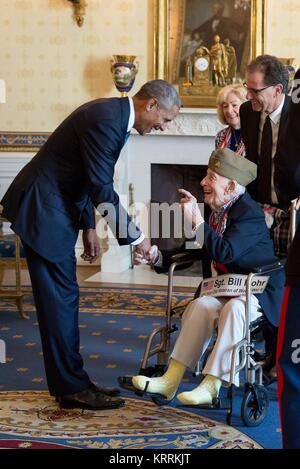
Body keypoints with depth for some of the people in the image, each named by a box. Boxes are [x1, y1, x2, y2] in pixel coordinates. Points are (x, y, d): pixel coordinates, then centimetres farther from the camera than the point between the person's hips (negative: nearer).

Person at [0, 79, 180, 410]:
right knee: (60, 298, -6)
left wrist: (88, 227, 14)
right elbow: (103, 190, -23)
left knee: (63, 296, 11)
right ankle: (72, 388, 1)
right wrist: (135, 238, -15)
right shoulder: (106, 120, -22)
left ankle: (69, 383, 17)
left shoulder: (115, 116, 9)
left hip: (55, 206, 10)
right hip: (42, 209, -10)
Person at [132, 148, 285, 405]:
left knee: (234, 308, -35)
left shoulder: (249, 212, -17)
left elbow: (224, 253, -30)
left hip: (259, 292, -7)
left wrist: (197, 220, -26)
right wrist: (157, 256, 6)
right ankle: (171, 380, -26)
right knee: (202, 305, -22)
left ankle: (211, 386, -30)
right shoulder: (217, 210, 7)